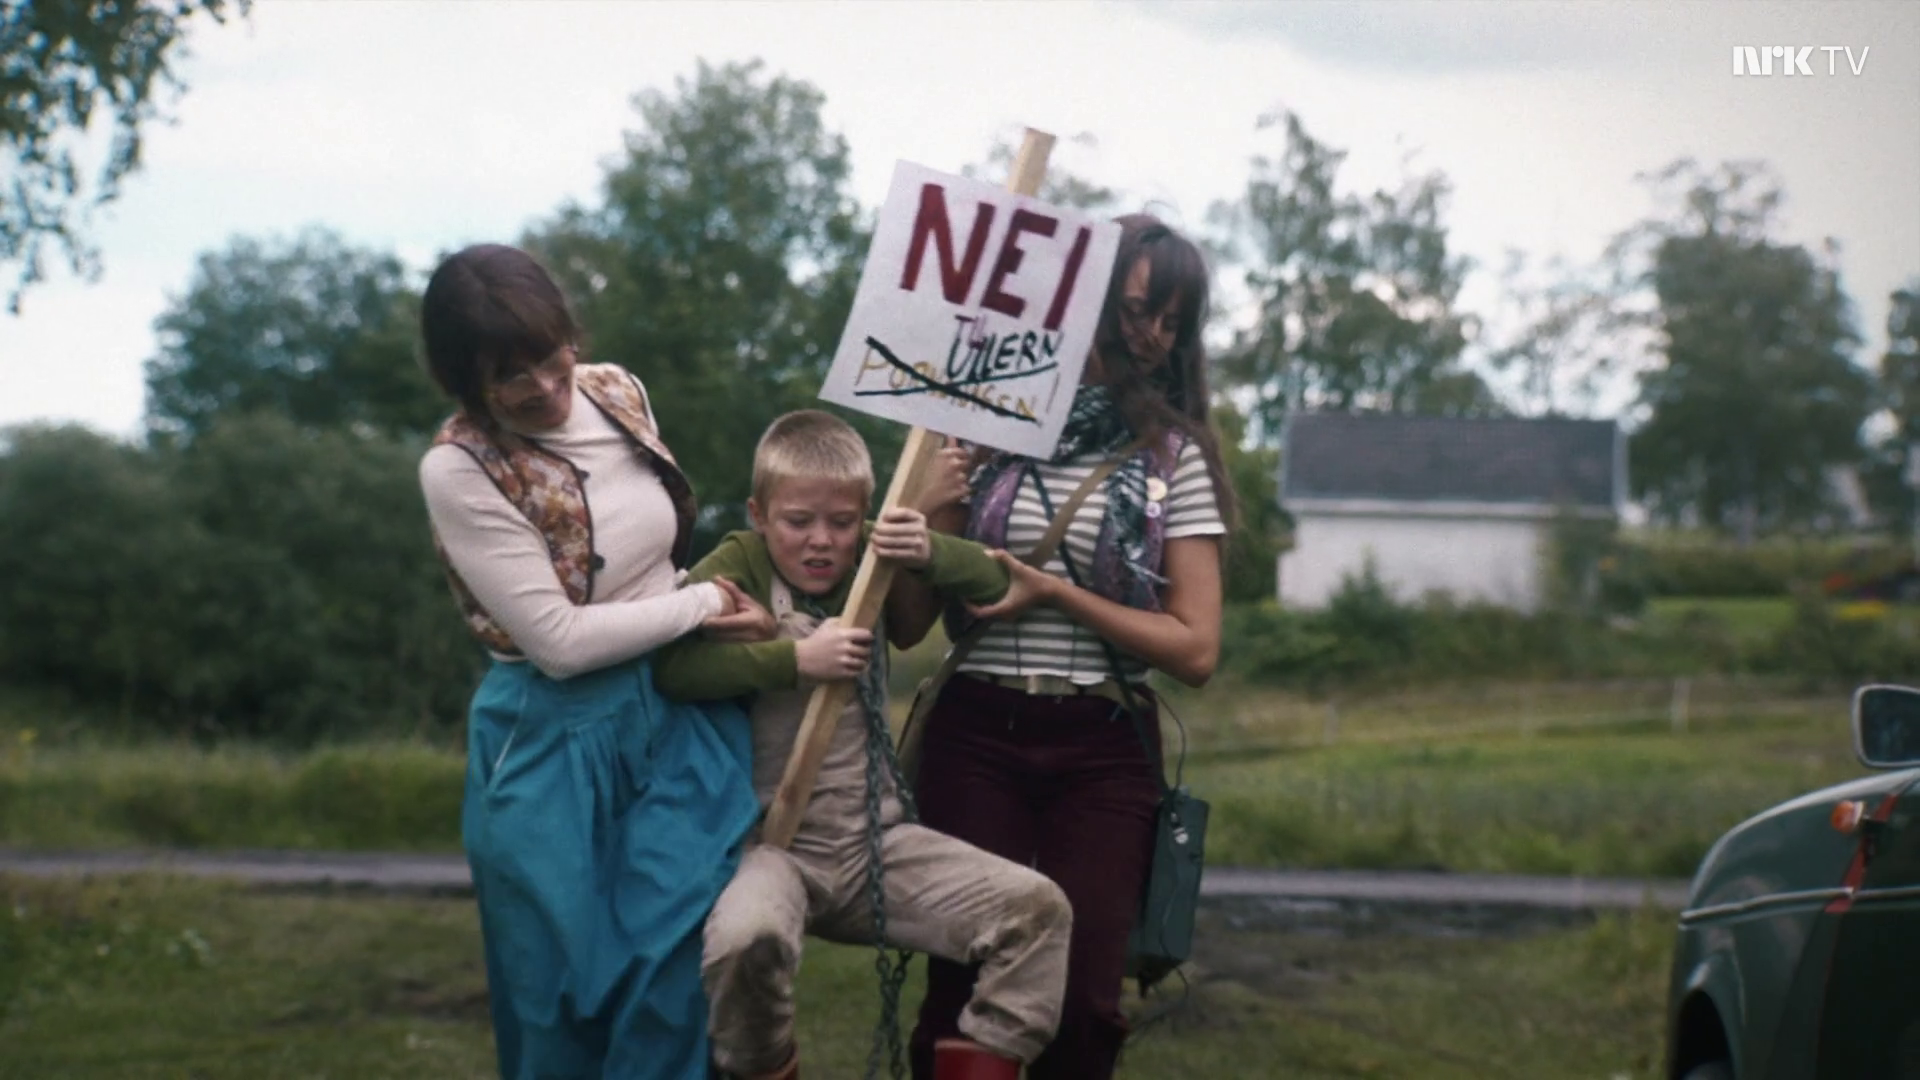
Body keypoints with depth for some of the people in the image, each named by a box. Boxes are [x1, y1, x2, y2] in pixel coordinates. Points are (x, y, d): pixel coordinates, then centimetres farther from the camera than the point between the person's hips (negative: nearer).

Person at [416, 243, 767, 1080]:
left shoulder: (617, 392, -2)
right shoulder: (459, 470, -19)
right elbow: (560, 640, -19)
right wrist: (700, 605, -12)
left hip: (684, 719, 5)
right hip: (556, 745, -4)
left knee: (676, 976, 1)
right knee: (563, 986, 6)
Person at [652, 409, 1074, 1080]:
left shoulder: (873, 567, 9)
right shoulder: (739, 569, -5)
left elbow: (993, 584, 10)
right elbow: (667, 664, -21)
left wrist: (931, 555, -11)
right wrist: (795, 659, -22)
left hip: (877, 843, 5)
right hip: (771, 846, -5)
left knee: (1036, 907, -9)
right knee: (743, 936, -38)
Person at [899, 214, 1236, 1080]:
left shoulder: (1173, 456, 2)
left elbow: (1195, 651, -3)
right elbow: (912, 620, 3)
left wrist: (1055, 594, -11)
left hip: (1103, 750, 0)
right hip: (975, 735, 0)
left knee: (1083, 998, -1)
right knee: (960, 984, -3)